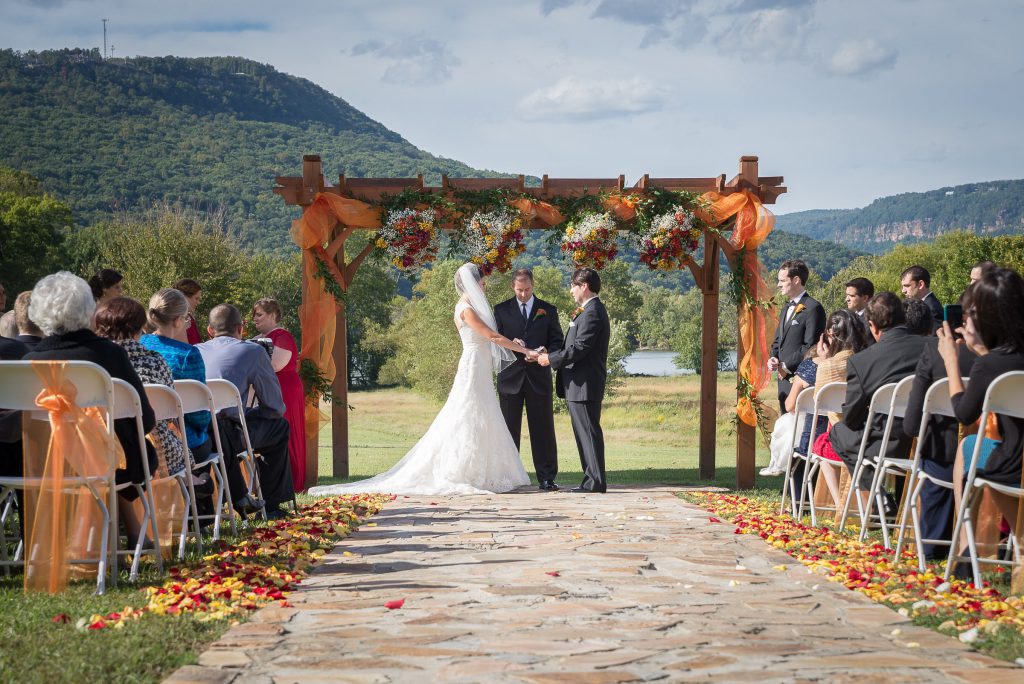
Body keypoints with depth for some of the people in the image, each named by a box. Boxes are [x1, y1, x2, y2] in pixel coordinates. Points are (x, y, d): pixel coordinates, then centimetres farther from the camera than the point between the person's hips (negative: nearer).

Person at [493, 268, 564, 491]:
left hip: (538, 377, 0)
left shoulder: (548, 310, 10)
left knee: (543, 429, -1)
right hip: (510, 377, 0)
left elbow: (558, 341, 8)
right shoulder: (502, 310, 9)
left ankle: (546, 478, 2)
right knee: (509, 429, 4)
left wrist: (546, 351, -13)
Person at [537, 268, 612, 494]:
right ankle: (593, 479, 17)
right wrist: (552, 356, 13)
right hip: (580, 384, 11)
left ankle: (596, 481, -5)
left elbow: (580, 348, -22)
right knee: (584, 432, 13)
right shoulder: (591, 311, 18)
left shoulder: (592, 312, -16)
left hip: (584, 385, -11)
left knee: (589, 432, -7)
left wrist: (551, 359, -14)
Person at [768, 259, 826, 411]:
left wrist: (786, 366, -13)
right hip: (784, 378, 9)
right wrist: (773, 359, 5)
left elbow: (811, 346, -16)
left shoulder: (813, 308, -11)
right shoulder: (788, 308, 19)